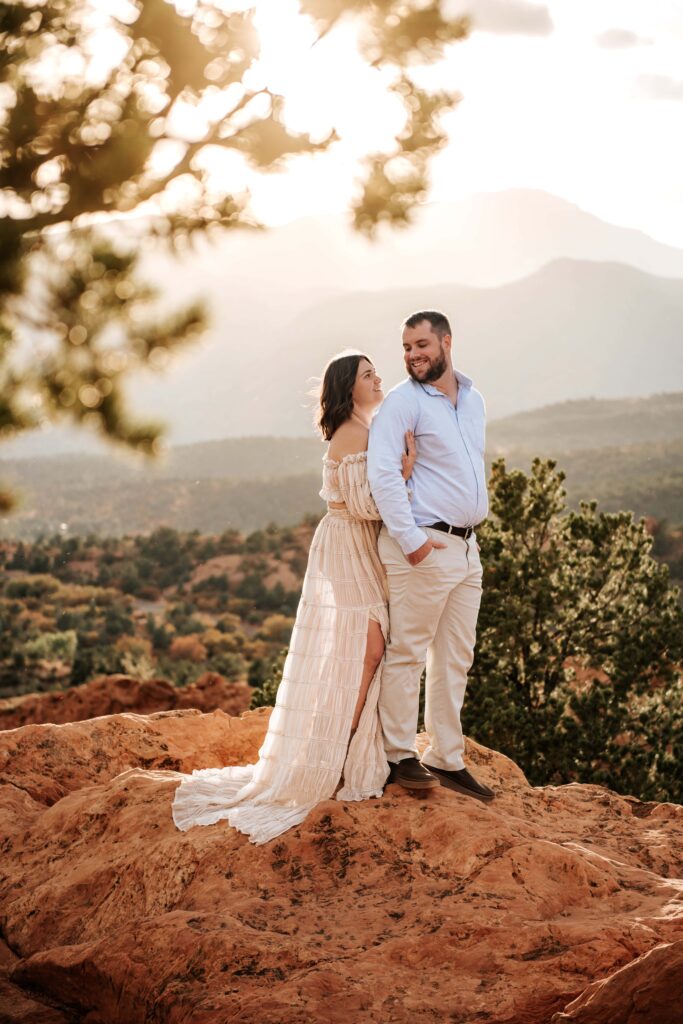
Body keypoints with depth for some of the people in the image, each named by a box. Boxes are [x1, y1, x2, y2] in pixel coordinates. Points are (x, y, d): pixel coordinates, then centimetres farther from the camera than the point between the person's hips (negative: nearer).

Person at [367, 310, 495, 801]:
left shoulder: (474, 399, 13)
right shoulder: (403, 400, -9)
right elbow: (381, 470, -18)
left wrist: (471, 527, 15)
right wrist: (410, 539, -21)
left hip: (467, 547, 7)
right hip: (424, 547, -7)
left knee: (456, 659, 11)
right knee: (407, 653, -1)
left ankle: (447, 759, 19)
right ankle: (400, 756, 10)